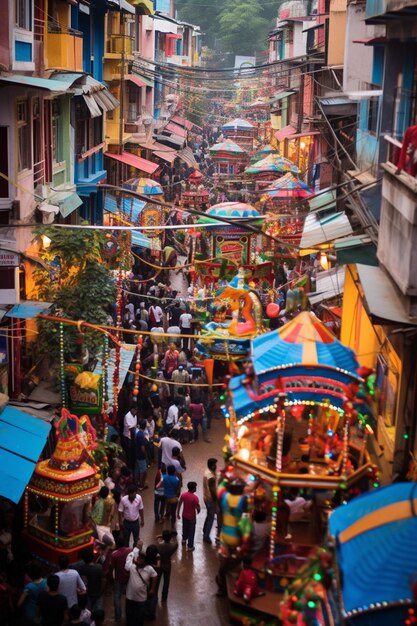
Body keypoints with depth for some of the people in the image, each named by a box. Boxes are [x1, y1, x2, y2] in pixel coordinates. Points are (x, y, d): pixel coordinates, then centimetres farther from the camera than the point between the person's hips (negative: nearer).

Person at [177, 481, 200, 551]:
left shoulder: (183, 495, -11)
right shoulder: (195, 497, -28)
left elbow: (179, 504, -2)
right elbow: (198, 508, -21)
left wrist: (178, 513, 11)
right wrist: (198, 511, 3)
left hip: (184, 515, 5)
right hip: (192, 517, -5)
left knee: (185, 528, 30)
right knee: (191, 531, 10)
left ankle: (184, 539, 53)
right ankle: (190, 546, 19)